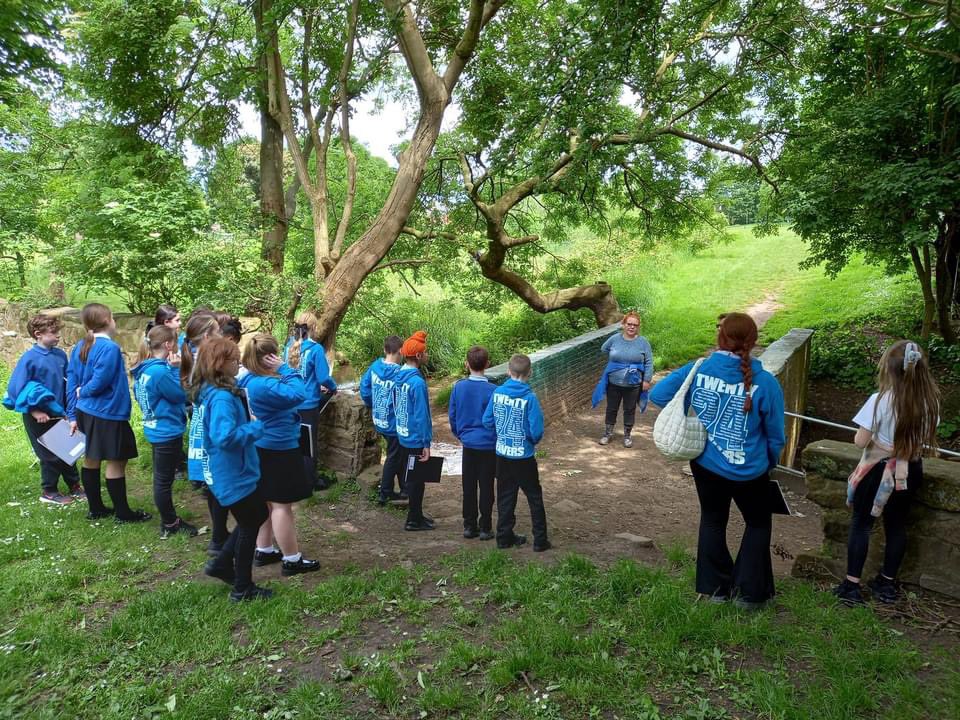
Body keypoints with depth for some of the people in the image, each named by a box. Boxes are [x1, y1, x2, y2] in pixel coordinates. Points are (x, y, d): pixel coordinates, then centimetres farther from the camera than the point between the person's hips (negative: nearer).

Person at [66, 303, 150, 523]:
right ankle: (123, 512, 11)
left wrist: (72, 414, 10)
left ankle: (96, 509, 29)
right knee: (116, 462, 1)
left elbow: (71, 382, 7)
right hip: (108, 414, -9)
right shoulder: (110, 348, -19)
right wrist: (83, 392, -2)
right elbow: (99, 383, -23)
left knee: (91, 460, 16)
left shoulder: (80, 347, 6)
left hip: (85, 412, 9)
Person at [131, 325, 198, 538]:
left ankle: (170, 520, 33)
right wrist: (176, 369, -15)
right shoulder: (159, 371, -25)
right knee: (164, 480, 3)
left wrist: (172, 369, 5)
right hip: (167, 433, -10)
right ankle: (169, 524, 17)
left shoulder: (146, 369, 6)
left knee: (162, 478, 19)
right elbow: (181, 395, -17)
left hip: (158, 431, 10)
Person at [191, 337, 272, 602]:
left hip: (227, 473, 10)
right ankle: (243, 589, 23)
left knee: (258, 516, 23)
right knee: (249, 526, 8)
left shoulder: (205, 391, 5)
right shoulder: (222, 397, -27)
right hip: (233, 476, -9)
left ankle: (221, 564, 31)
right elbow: (225, 436, -36)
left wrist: (248, 425, 9)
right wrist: (255, 428, -22)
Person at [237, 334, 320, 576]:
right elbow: (298, 394, -32)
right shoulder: (265, 385, -27)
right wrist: (285, 368, -23)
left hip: (261, 448, 10)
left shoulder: (246, 380, 2)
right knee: (282, 505, 0)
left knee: (265, 502, 20)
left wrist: (280, 371, -1)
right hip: (278, 450, -10)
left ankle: (264, 551, 33)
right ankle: (292, 560, 11)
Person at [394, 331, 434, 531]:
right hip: (415, 439, -8)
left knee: (410, 477, 19)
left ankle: (416, 514, 32)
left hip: (403, 436, 8)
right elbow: (421, 416, -22)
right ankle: (414, 520, 17)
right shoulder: (417, 382, -23)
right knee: (415, 480, 5)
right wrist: (426, 443, -17)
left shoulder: (398, 377, 4)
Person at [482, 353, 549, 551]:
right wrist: (533, 441, 2)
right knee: (535, 498, 11)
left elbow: (487, 421, 0)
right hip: (523, 456, -4)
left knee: (505, 498, 16)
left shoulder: (497, 392, -6)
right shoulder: (529, 397, -18)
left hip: (502, 454, 4)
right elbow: (536, 431, -19)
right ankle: (540, 540, 17)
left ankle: (504, 537, 24)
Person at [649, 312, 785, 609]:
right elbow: (775, 435, -7)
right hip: (748, 472, -2)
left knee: (712, 521, 25)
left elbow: (657, 395, -6)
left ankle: (715, 588, 36)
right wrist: (770, 463, 12)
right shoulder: (765, 382, -19)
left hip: (705, 464, 2)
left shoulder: (697, 370, -15)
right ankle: (749, 593, 27)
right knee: (758, 524, 24)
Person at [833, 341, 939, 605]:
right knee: (897, 526, 18)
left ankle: (852, 585, 12)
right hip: (909, 472, 5)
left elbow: (860, 442, -18)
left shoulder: (880, 400, -22)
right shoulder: (930, 401, -7)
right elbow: (927, 439, 6)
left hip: (878, 471, -4)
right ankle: (887, 583, 31)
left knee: (861, 525, 8)